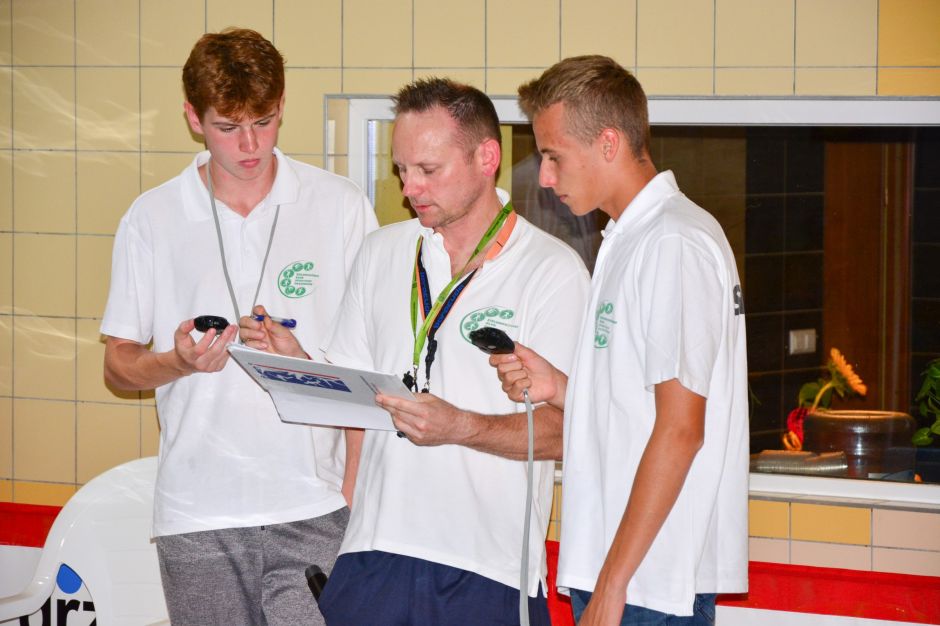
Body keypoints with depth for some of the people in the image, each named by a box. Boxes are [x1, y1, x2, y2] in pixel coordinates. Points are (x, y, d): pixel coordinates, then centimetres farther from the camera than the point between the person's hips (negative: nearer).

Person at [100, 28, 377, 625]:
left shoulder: (342, 207, 4)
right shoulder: (152, 218, 6)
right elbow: (119, 362, 11)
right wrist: (176, 362, -11)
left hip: (314, 509, -1)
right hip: (196, 517, 1)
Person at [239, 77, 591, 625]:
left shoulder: (554, 271, -2)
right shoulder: (382, 253, 15)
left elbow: (562, 430, -8)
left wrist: (461, 427, -22)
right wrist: (297, 365, -1)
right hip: (376, 553, 4)